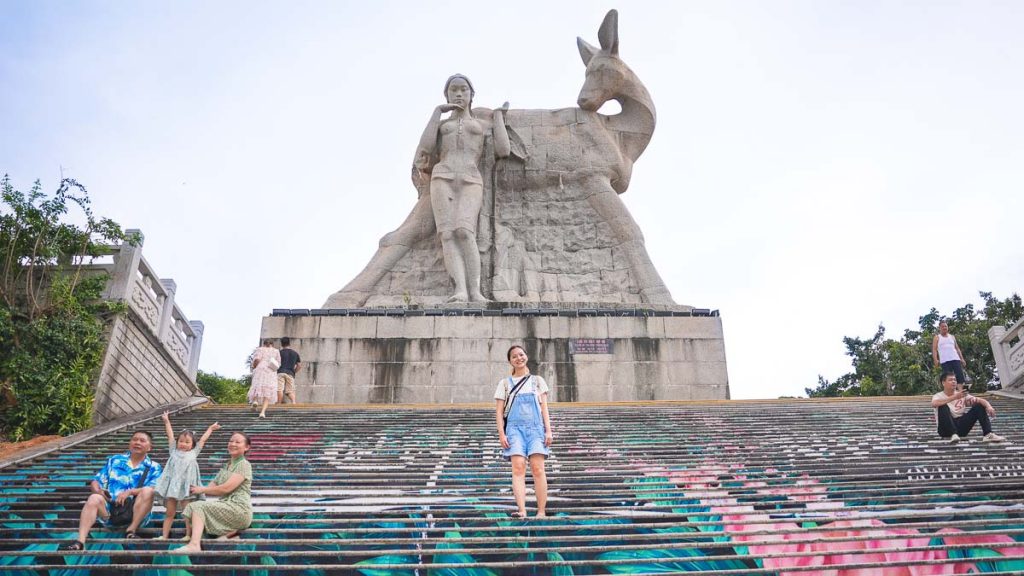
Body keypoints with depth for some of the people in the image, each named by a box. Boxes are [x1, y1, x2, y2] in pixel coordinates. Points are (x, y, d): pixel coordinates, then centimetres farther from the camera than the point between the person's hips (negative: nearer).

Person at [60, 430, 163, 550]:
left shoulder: (154, 468, 7)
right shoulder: (114, 460, 18)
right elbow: (96, 481, 15)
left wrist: (130, 492, -21)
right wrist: (98, 490, -8)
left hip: (136, 512, -2)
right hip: (110, 508, 2)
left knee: (147, 491, -29)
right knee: (94, 498, -27)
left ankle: (131, 530, -23)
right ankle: (80, 541, -40)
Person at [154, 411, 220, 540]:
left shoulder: (193, 453, 14)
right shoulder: (174, 451, 16)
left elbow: (203, 439, 22)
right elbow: (170, 436, 21)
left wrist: (210, 428, 30)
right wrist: (167, 421, 25)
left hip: (186, 486, -1)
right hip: (172, 484, 1)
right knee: (170, 512, 4)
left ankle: (188, 534, 3)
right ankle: (164, 535, 8)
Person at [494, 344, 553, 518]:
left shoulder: (537, 381, 17)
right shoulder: (505, 383, 14)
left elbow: (544, 408, 12)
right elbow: (499, 411, 10)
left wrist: (548, 431, 2)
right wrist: (501, 434, -2)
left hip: (535, 427, 1)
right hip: (515, 428, 0)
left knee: (538, 468, -10)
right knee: (518, 468, -16)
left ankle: (541, 511, -8)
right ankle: (522, 510, -23)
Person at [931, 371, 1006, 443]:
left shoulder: (962, 395, 8)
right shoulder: (938, 396, -6)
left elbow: (981, 400, -1)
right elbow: (934, 404, -31)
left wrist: (988, 406, -25)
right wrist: (955, 397, -39)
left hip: (961, 427, 4)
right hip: (946, 429, -4)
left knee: (979, 406, -8)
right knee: (943, 407, -31)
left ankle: (988, 434, -22)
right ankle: (953, 435, -38)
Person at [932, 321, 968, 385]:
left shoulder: (952, 337, 22)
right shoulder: (937, 338, 10)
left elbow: (957, 348, 20)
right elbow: (934, 349, 1)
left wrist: (962, 358, 8)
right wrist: (936, 360, -15)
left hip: (955, 359, 4)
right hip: (944, 361, -4)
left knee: (960, 376, -5)